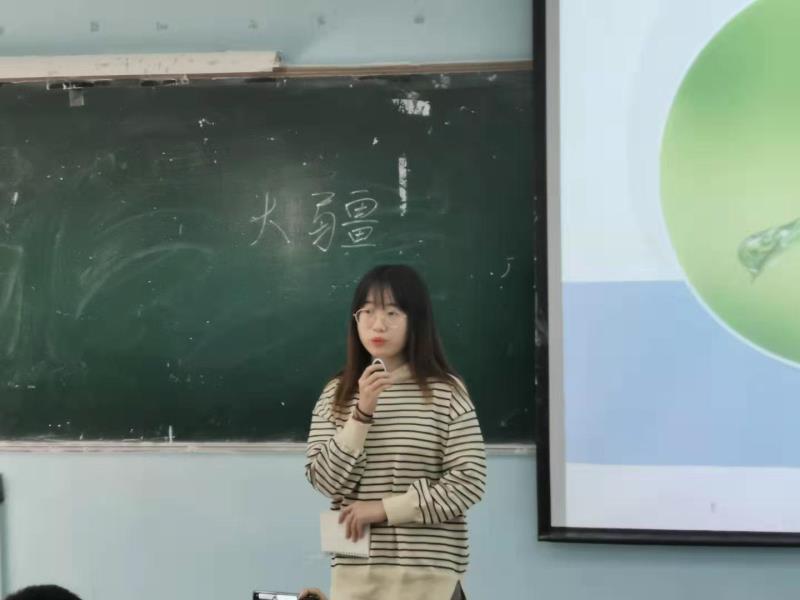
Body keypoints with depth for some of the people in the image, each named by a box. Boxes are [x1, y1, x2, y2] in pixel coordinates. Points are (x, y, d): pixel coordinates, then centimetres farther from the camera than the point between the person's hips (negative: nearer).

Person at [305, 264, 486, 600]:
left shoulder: (446, 392, -2)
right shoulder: (336, 394, 6)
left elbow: (470, 480, -8)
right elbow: (326, 481, -2)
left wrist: (384, 508, -11)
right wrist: (362, 414, -14)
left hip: (429, 570, -2)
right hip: (356, 569, 2)